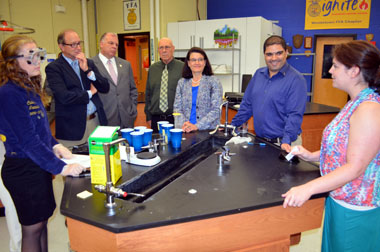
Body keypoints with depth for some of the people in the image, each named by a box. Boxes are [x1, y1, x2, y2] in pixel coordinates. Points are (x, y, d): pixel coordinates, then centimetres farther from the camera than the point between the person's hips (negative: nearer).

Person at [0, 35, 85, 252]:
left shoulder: (29, 88, 7)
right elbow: (27, 140, -23)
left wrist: (54, 145, 1)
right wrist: (61, 168, -22)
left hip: (38, 166, 8)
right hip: (23, 169, -8)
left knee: (42, 220, 19)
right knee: (32, 228, 8)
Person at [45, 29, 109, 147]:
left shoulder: (89, 63, 12)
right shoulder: (53, 68, -5)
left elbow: (105, 88, 5)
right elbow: (64, 97, -18)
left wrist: (87, 70, -8)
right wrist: (90, 93, -4)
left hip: (96, 121, 5)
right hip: (73, 127, -4)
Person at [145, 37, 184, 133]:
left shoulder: (182, 67, -3)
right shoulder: (152, 69, 9)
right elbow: (148, 93, 14)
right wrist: (148, 116, 10)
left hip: (176, 119, -3)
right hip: (156, 119, 3)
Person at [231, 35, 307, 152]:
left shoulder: (296, 79, -11)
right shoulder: (259, 74, 8)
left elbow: (295, 115, -19)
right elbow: (247, 104, 13)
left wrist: (286, 141, -29)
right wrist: (232, 125, 10)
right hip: (259, 141, 5)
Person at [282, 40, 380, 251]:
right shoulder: (356, 103, 9)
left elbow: (355, 167, -27)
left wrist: (308, 188, -32)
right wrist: (312, 156, 6)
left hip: (355, 210, -9)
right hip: (340, 201, 9)